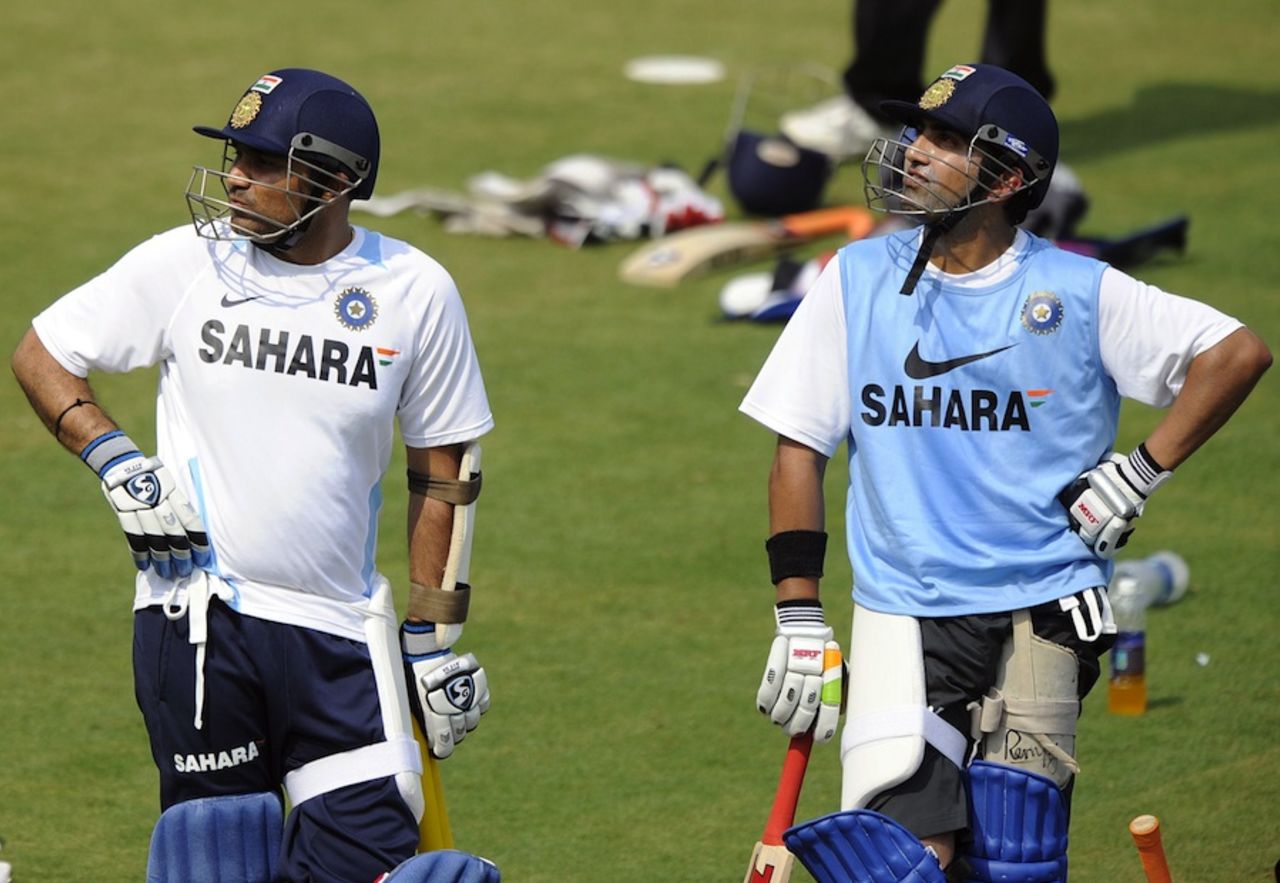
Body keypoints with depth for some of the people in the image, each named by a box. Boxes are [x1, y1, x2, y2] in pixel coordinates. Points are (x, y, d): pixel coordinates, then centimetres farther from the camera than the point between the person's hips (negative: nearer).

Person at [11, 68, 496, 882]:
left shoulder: (416, 292, -1)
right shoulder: (182, 264, -2)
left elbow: (441, 471, 7)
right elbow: (40, 355, 9)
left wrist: (432, 640, 7)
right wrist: (116, 463, -6)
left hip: (339, 631, 1)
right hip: (196, 620, 0)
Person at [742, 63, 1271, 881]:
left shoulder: (1078, 291, -3)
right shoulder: (857, 280, 3)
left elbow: (1239, 351, 0)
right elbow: (800, 445, 6)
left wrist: (1142, 472, -6)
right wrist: (799, 618, 2)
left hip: (1044, 612, -1)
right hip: (904, 619, 1)